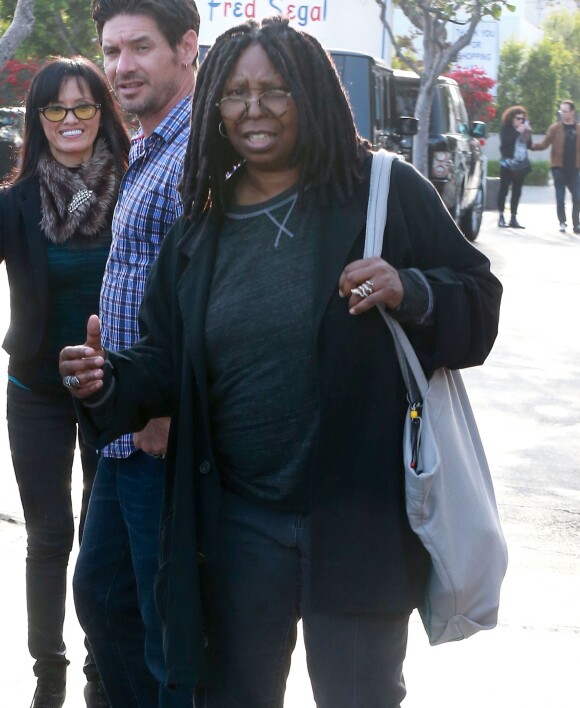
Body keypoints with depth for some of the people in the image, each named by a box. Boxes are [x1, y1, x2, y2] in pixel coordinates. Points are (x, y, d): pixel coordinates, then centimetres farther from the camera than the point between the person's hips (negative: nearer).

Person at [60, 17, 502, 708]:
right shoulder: (200, 226, 7)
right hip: (236, 521, 4)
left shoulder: (386, 194, -6)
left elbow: (478, 303, -3)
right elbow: (166, 363, 11)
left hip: (357, 516, -4)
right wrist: (109, 382, -10)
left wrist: (411, 293, -24)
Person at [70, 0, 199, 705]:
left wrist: (166, 407, -24)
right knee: (101, 593, 20)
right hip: (130, 429, 10)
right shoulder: (144, 155, 16)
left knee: (170, 627, 0)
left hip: (166, 437, -10)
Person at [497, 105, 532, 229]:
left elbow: (529, 145, 12)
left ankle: (513, 218, 6)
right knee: (503, 190, -3)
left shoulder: (524, 128, 10)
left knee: (517, 192, 4)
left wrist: (528, 134, -6)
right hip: (507, 164, -5)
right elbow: (505, 142, -19)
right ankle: (501, 217, 0)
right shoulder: (505, 129, -3)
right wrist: (517, 132, -20)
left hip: (521, 165, 5)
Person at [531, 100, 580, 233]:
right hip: (559, 168, -2)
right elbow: (545, 144, -4)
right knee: (560, 198, 2)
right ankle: (562, 222, 15)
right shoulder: (555, 128, 1)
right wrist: (533, 145, -19)